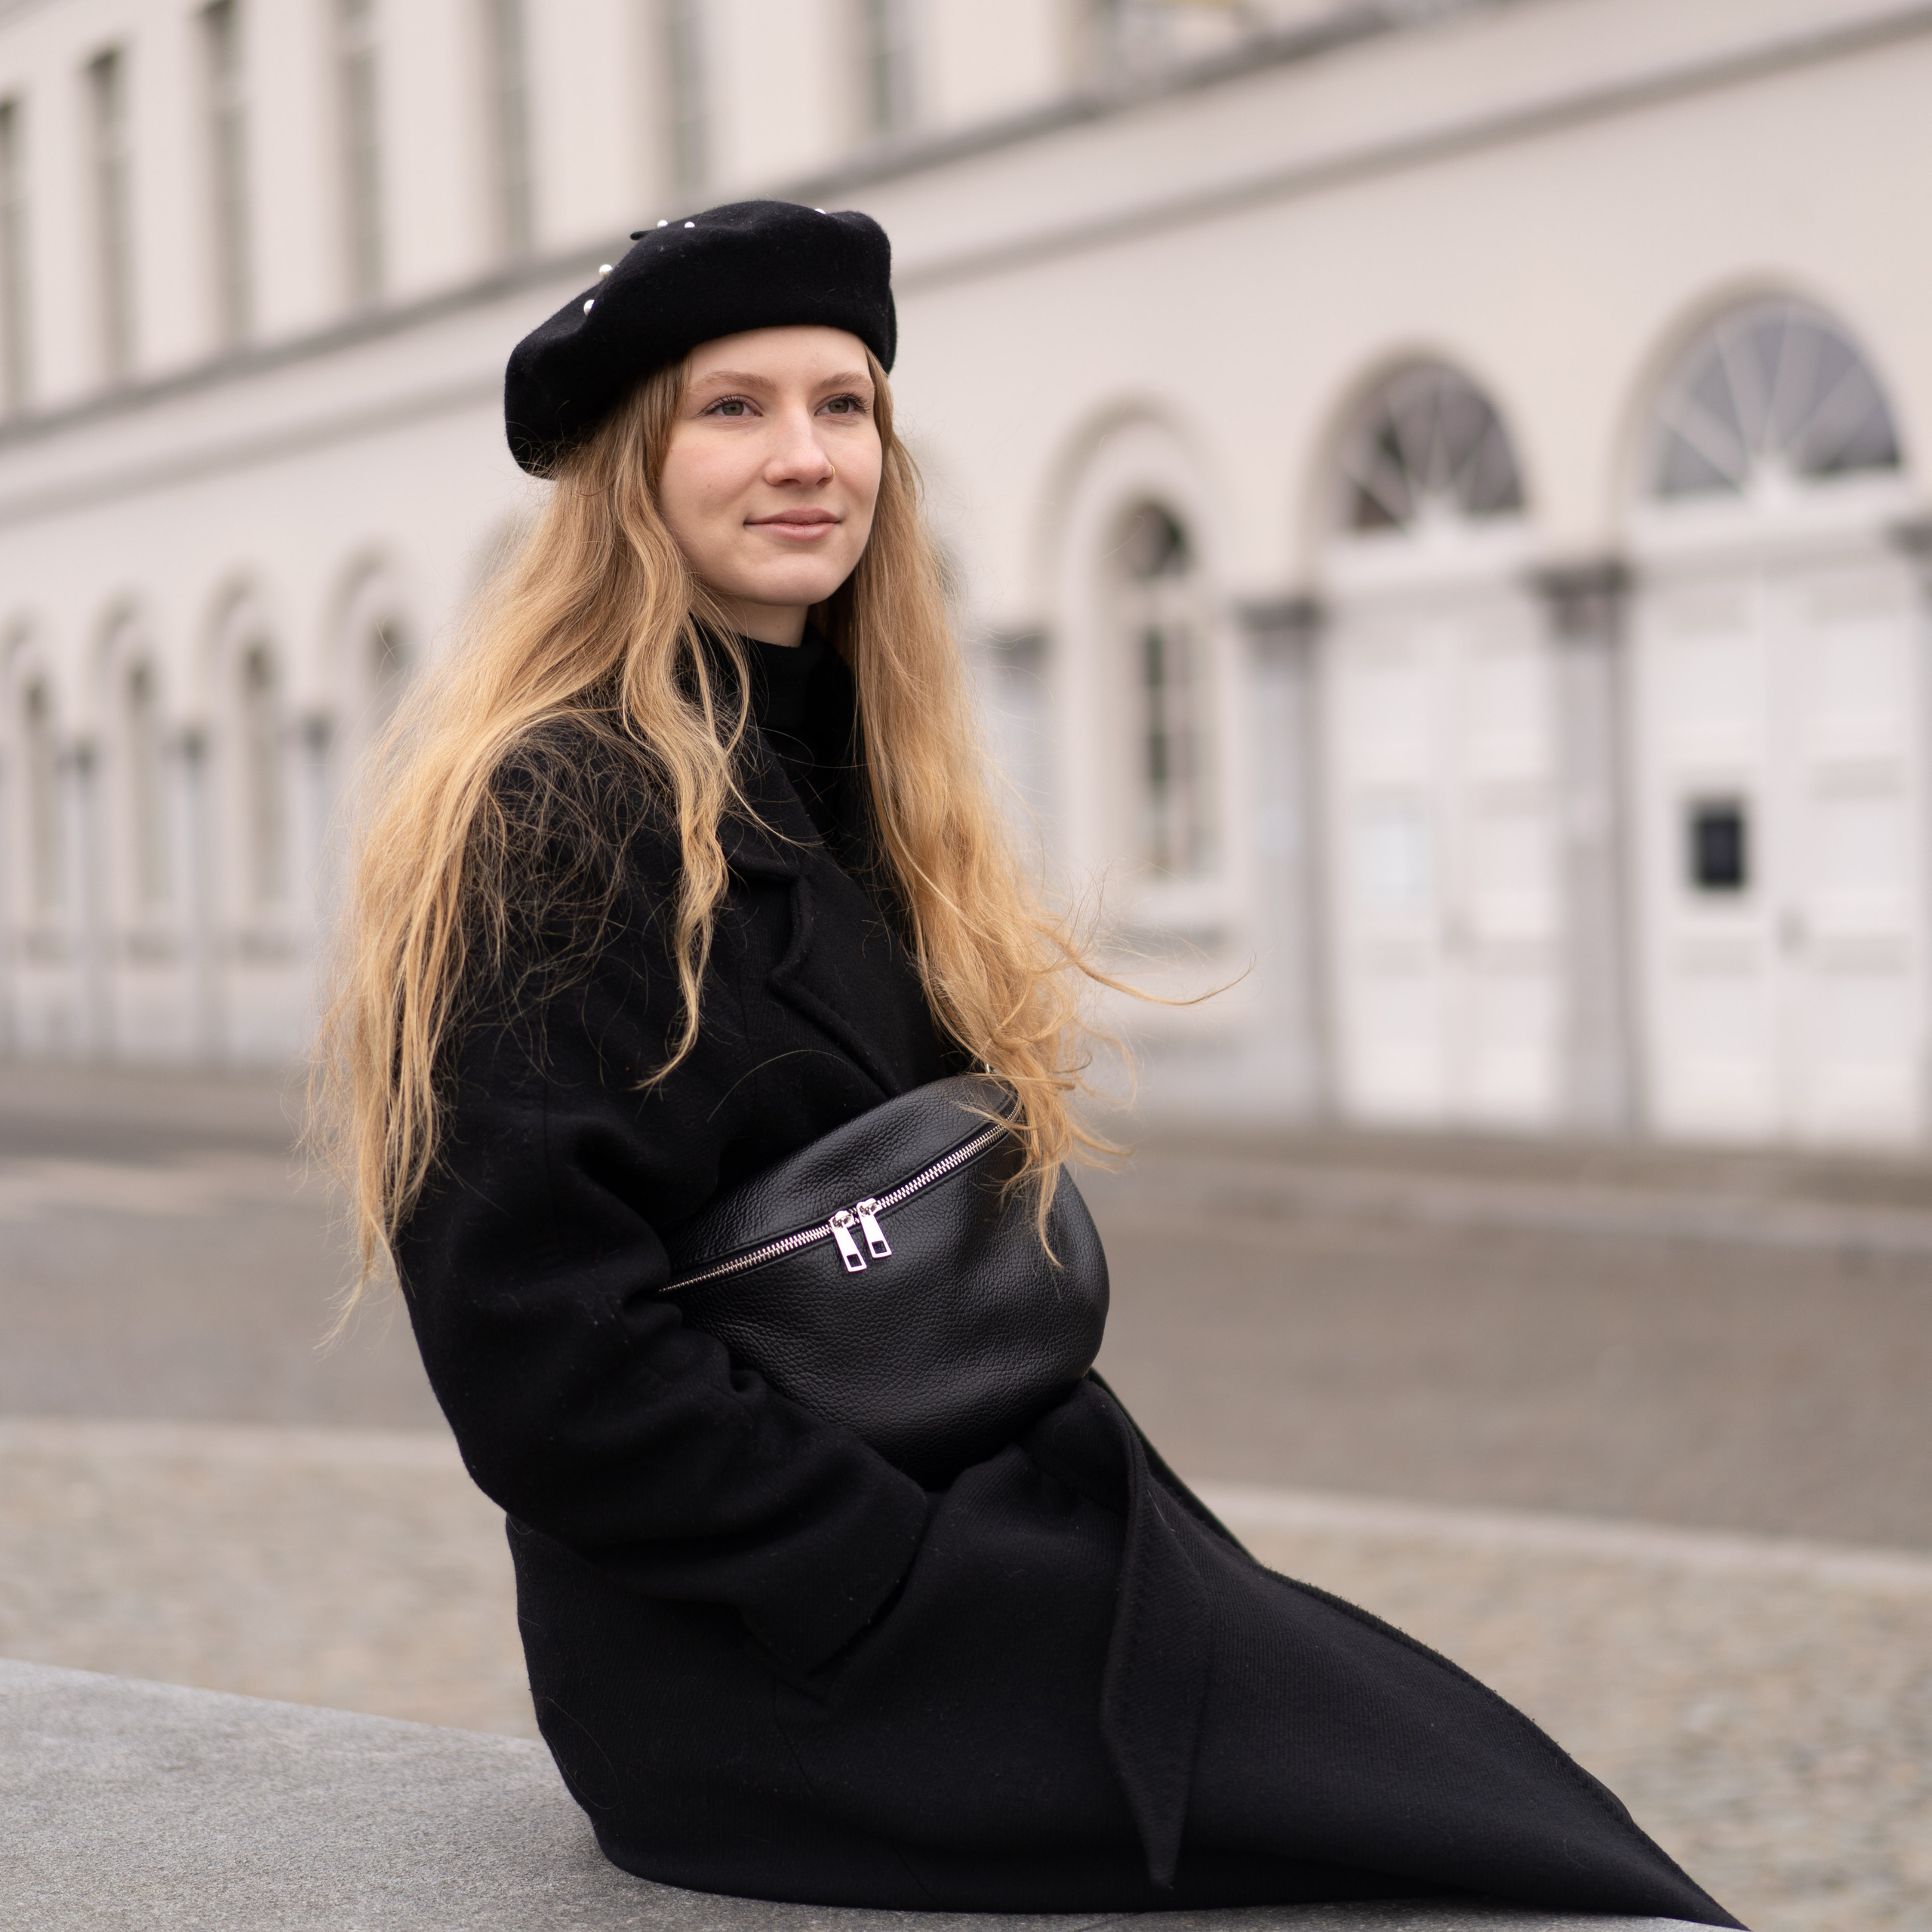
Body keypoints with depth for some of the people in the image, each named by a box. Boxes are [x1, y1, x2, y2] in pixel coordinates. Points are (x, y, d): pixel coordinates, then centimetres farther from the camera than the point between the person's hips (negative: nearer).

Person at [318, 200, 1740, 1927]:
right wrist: (936, 1588, -19)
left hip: (963, 1544, 8)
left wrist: (1086, 1519, 4)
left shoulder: (842, 789, 14)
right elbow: (548, 1365, -19)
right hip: (757, 1681, -8)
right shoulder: (551, 825, -13)